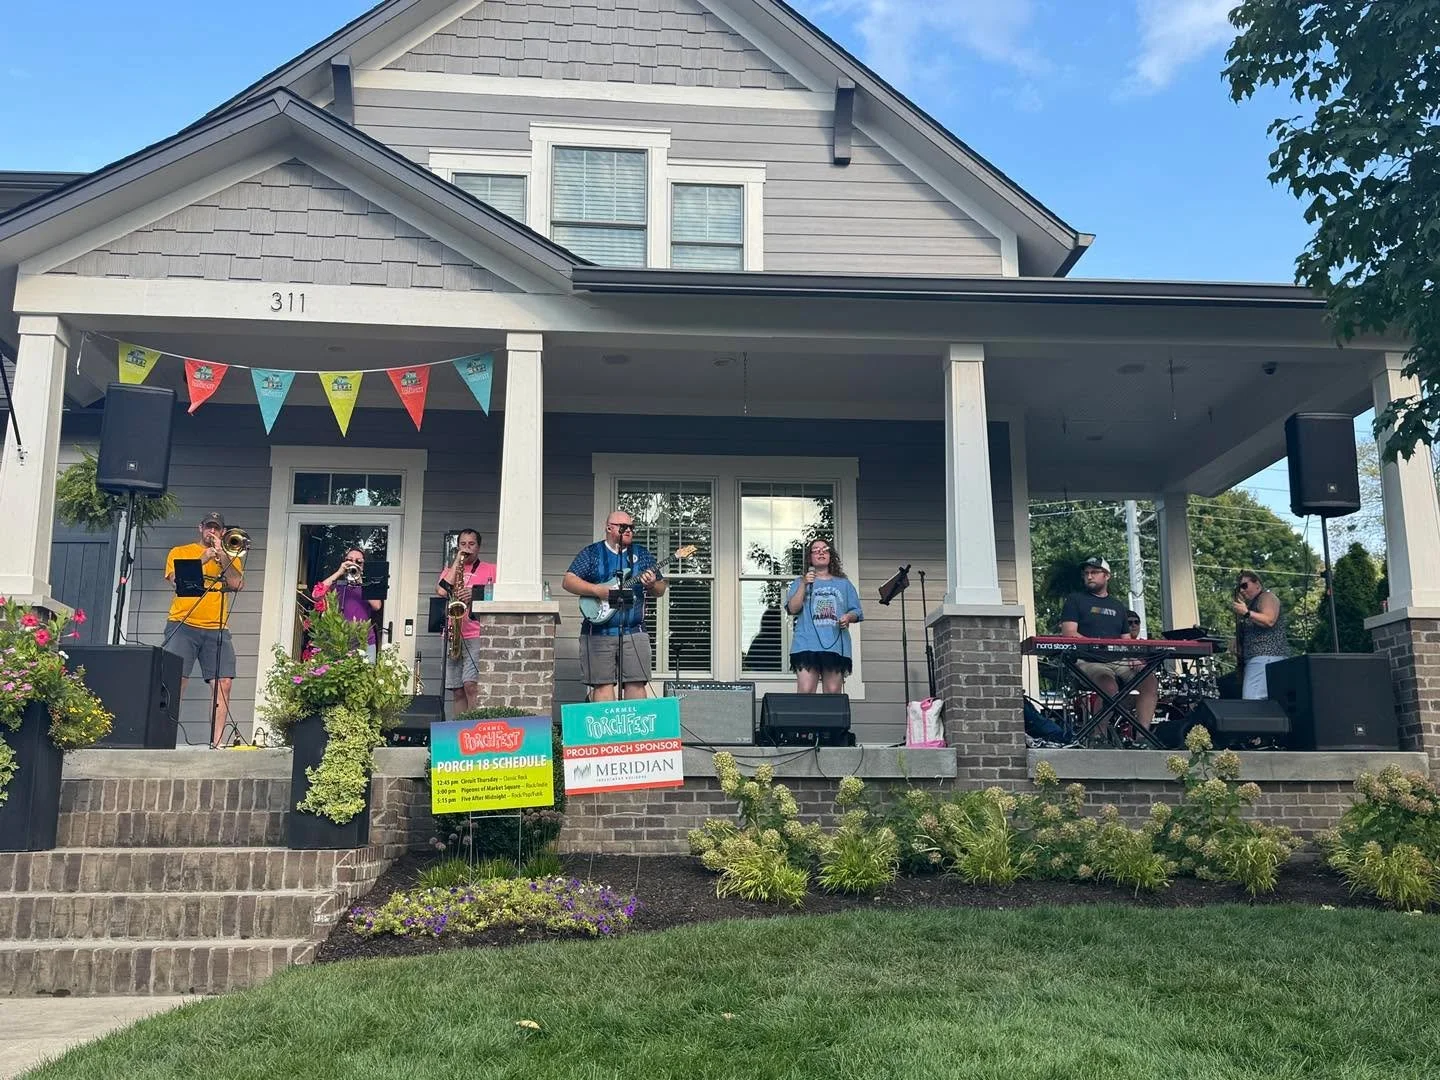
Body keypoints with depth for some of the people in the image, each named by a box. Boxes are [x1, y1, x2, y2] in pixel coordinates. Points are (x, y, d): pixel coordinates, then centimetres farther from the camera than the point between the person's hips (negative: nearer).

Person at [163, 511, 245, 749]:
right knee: (175, 681, -11)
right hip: (183, 625, -2)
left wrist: (222, 555, -4)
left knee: (224, 683, -8)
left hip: (216, 629, 2)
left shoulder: (229, 557, 18)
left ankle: (216, 742, -6)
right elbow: (176, 580, -3)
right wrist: (202, 560, -8)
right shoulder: (180, 552, 14)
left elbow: (238, 584, 0)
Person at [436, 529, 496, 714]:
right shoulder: (451, 569, 19)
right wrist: (458, 560, 3)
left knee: (471, 685, -18)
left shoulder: (491, 570, 10)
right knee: (457, 691, 4)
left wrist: (477, 594, -15)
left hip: (477, 636, -4)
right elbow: (441, 591, 0)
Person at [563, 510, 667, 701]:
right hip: (598, 632, -2)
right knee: (602, 685, -3)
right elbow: (568, 581, -2)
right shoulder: (591, 553, 6)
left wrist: (652, 585, -10)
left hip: (635, 632, 2)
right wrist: (597, 589, -15)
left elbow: (661, 590, 13)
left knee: (637, 684, -2)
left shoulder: (642, 554, 14)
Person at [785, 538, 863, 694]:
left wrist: (848, 617, -5)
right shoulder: (800, 583, 16)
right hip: (807, 645, -2)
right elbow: (793, 609, 1)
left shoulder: (844, 584, 20)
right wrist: (804, 585, -5)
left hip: (836, 645, 2)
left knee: (833, 693, -3)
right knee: (805, 691, -13)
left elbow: (857, 612, 17)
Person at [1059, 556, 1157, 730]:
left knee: (1150, 682, -20)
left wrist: (1133, 657, -2)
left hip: (1119, 661, 5)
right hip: (1089, 662, -5)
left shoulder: (1117, 607, 25)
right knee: (1110, 688, -35)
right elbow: (1068, 634, -3)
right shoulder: (1075, 600, 10)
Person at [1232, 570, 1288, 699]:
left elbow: (1269, 621, -18)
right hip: (1257, 657, 10)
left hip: (1266, 655, -10)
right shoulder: (1251, 603, 28)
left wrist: (1246, 613, -23)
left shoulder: (1267, 597, 0)